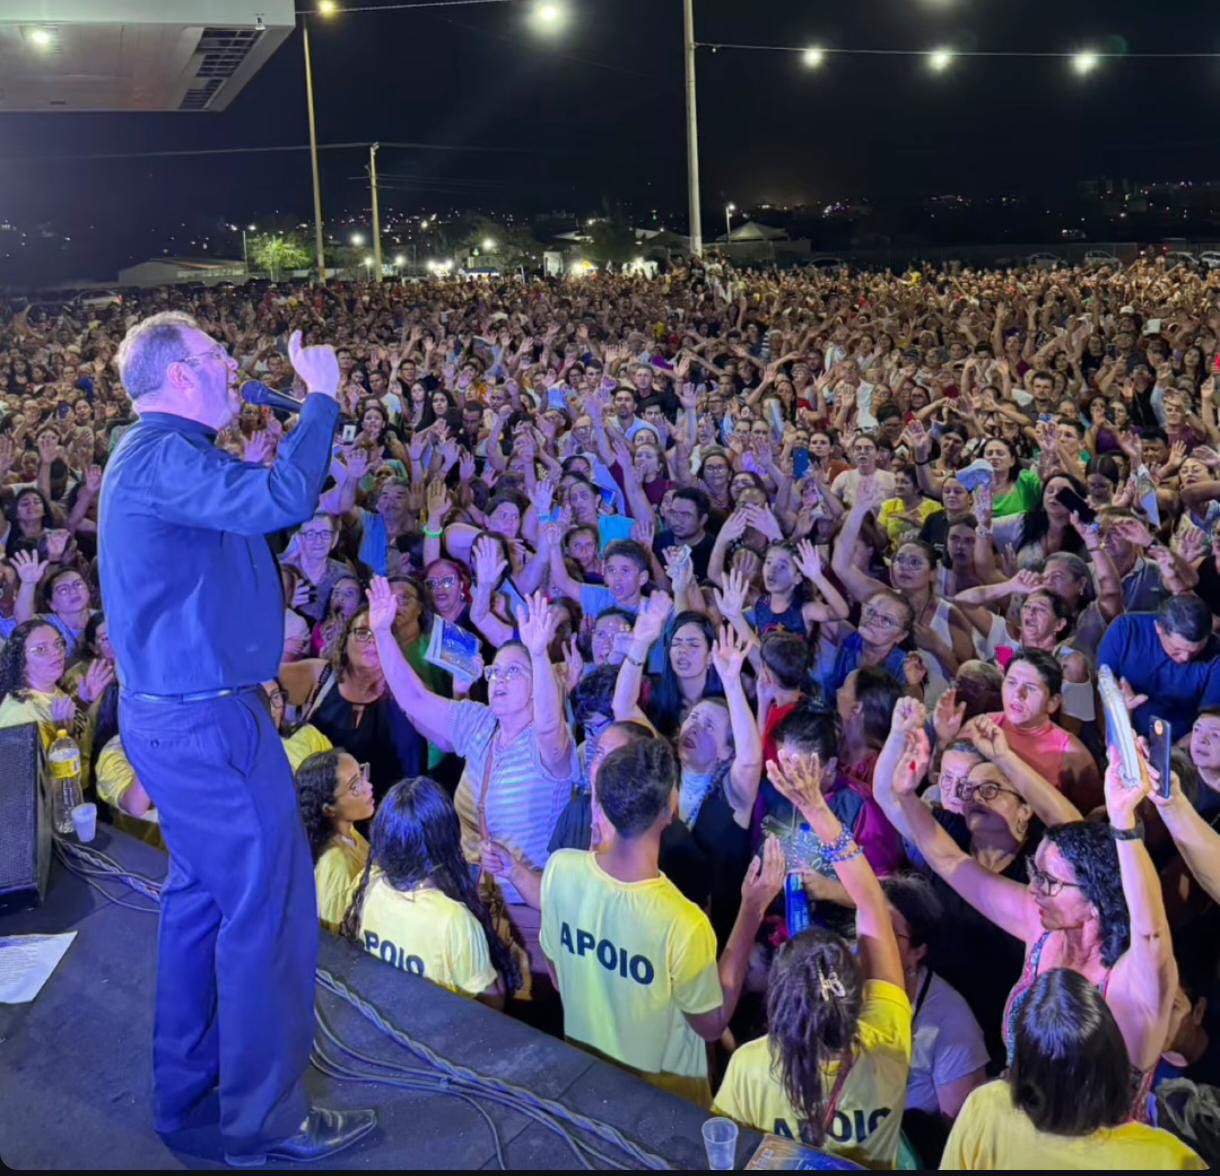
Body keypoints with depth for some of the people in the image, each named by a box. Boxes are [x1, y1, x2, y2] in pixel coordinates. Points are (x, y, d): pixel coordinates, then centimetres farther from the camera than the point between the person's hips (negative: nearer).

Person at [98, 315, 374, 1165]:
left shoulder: (161, 454, 15)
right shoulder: (164, 458, -19)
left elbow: (265, 500, 19)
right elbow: (280, 500, -33)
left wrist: (313, 408, 11)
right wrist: (322, 398, -20)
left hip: (178, 712, 11)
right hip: (205, 720, -11)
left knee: (204, 891, 20)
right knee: (269, 906, -3)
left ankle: (187, 1083, 33)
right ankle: (266, 1119, 9)